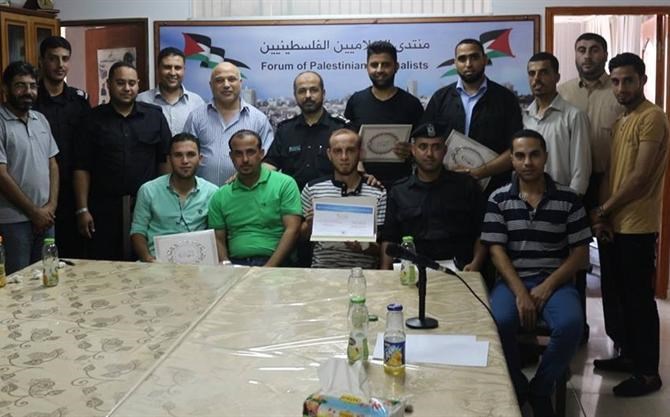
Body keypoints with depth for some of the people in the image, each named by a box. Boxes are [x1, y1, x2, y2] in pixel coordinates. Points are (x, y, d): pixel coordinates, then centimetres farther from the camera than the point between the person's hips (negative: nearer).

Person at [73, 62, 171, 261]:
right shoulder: (95, 119, 4)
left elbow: (165, 160, 5)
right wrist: (82, 209, -3)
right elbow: (82, 168, 2)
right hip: (104, 208, 0)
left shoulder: (154, 116, 5)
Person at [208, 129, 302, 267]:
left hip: (274, 263, -3)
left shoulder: (285, 184, 5)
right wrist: (226, 265, -7)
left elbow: (292, 230, -3)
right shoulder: (220, 197, 16)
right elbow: (218, 239, 15)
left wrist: (268, 268, -13)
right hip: (235, 263, 3)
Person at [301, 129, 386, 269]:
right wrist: (310, 224, -3)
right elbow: (302, 236, 18)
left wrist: (366, 247, -15)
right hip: (321, 269, 1)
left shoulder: (378, 194, 3)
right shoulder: (312, 189, 9)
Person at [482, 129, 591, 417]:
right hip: (512, 279, 0)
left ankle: (540, 390, -4)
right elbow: (496, 250, -2)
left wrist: (548, 286, -11)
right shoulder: (499, 199, 3)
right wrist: (520, 293, -15)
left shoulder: (568, 199, 4)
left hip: (555, 281, 1)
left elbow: (580, 252, 3)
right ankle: (516, 390, -3)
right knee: (499, 323, -31)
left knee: (570, 325, -30)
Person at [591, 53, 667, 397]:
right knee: (619, 295, 15)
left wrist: (602, 210, -9)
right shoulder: (620, 122, 16)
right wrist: (601, 216, 0)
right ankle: (629, 355, 29)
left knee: (639, 298, -1)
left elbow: (640, 177, -18)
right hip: (615, 224, 8)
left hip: (637, 227, -8)